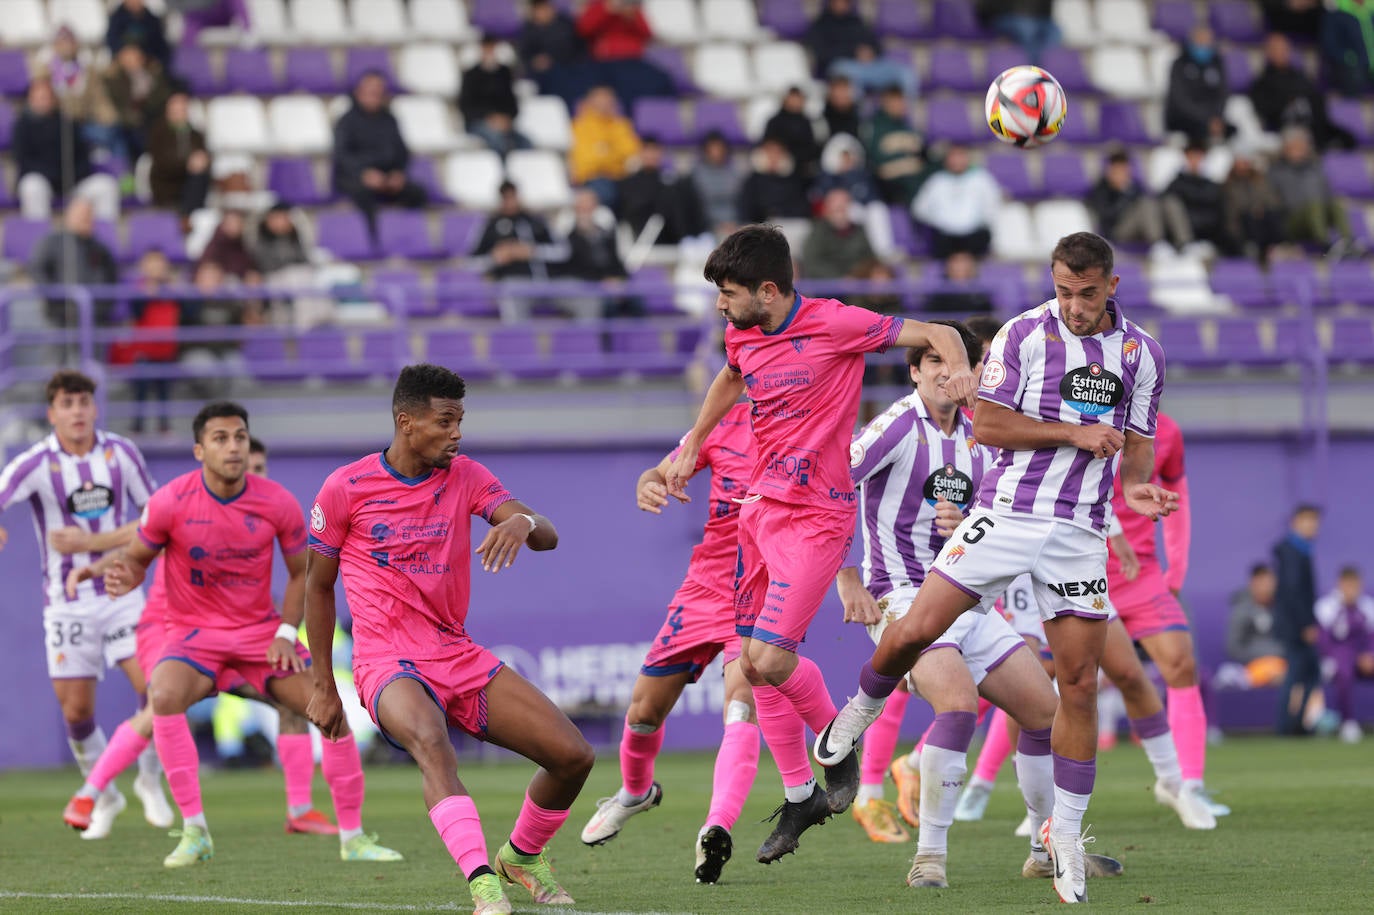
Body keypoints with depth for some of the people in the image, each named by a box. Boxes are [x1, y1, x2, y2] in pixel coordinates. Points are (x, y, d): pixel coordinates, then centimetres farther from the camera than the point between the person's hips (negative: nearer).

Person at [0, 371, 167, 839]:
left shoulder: (121, 452, -4)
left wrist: (90, 542, -13)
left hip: (120, 593, 1)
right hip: (66, 603, -1)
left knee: (155, 688, -14)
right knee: (76, 710, 0)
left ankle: (149, 782, 11)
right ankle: (103, 795, 26)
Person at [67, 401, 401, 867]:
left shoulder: (278, 503, -8)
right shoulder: (171, 502, -14)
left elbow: (302, 572, 5)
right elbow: (137, 557, 1)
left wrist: (287, 633, -8)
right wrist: (114, 570, -23)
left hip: (262, 630, 2)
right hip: (194, 631, -2)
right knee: (165, 694, -33)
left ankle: (353, 837, 4)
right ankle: (194, 832, -24)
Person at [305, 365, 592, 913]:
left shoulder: (466, 477, 7)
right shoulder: (347, 488, -2)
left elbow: (548, 536, -3)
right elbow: (318, 585, 8)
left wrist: (523, 523, -29)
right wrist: (323, 685, 7)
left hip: (460, 657, 5)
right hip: (388, 662, -5)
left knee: (574, 755, -4)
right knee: (429, 738, -40)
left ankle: (521, 857, 25)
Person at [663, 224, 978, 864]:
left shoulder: (835, 325, -15)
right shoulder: (742, 336, 6)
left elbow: (936, 334, -11)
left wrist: (960, 368, -31)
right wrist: (691, 445, 33)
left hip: (815, 517, -7)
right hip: (759, 507, 7)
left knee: (769, 661, -17)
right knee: (754, 664, 7)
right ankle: (799, 797, 22)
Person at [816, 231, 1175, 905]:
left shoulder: (1142, 353, 7)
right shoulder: (1024, 334, -3)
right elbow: (986, 424, -7)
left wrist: (1135, 488, -5)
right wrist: (1074, 433, -15)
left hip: (1081, 532, 2)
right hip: (1006, 514, -2)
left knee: (1079, 684, -2)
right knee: (916, 630, -10)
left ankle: (1066, 834, 9)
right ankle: (860, 712, 22)